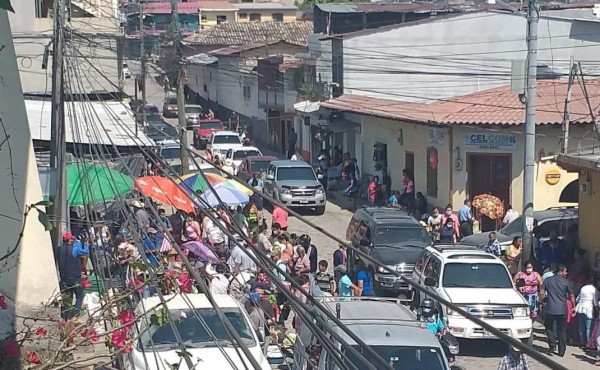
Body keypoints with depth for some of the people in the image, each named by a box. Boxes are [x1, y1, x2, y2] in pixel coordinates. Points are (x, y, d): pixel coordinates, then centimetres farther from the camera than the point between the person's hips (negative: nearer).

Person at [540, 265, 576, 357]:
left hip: (550, 309, 0)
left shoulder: (548, 280, 2)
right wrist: (573, 307, 12)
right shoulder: (566, 282, -2)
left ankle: (552, 345, 3)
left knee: (549, 327, 17)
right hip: (562, 310, 0)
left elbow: (542, 293, -1)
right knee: (562, 330, 8)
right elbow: (571, 296, 2)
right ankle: (561, 351, 9)